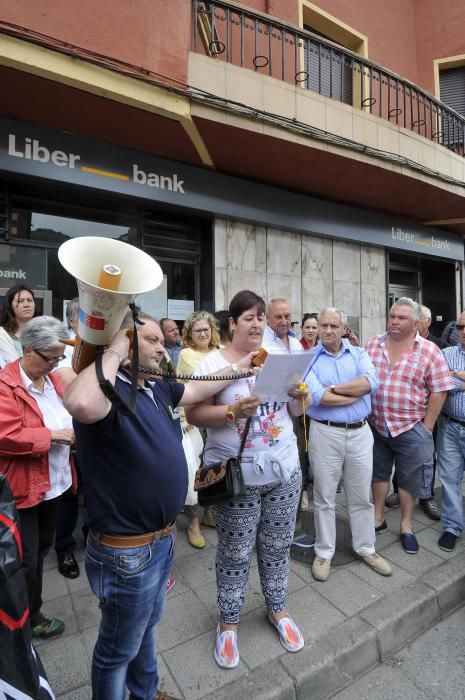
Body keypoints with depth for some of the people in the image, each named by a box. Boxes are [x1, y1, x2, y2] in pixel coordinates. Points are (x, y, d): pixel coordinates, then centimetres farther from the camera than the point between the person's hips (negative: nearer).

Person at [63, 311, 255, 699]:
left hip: (162, 538, 9)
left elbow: (198, 389, 19)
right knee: (119, 647, 19)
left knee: (147, 626, 33)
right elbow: (81, 405, -50)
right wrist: (114, 353, -34)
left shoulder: (158, 388, 1)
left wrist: (238, 368, 22)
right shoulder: (108, 391, -26)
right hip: (128, 551, -9)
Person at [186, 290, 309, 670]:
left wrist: (299, 395, -13)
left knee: (278, 547, 20)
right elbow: (193, 415, -12)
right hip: (236, 475, -4)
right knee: (235, 554, 12)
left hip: (284, 470, 4)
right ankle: (228, 622, 38)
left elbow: (296, 411, 9)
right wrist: (231, 412, -27)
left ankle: (277, 608, 45)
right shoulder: (212, 363, -9)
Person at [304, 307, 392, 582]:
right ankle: (324, 552, 31)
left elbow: (372, 381, -15)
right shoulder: (309, 359, -4)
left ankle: (366, 548, 39)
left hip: (360, 432, 3)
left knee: (362, 496, 18)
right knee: (325, 498, 12)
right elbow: (317, 397, -18)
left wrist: (334, 388, -17)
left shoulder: (359, 353, 4)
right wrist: (356, 393, -11)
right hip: (325, 433, -2)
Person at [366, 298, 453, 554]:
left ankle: (406, 525, 33)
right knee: (378, 473, 18)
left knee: (409, 479, 13)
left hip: (410, 428, -2)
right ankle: (377, 517, 36)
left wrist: (427, 426, -8)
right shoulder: (372, 345, 1)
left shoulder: (429, 351, -8)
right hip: (375, 425, 3)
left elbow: (439, 390, -7)